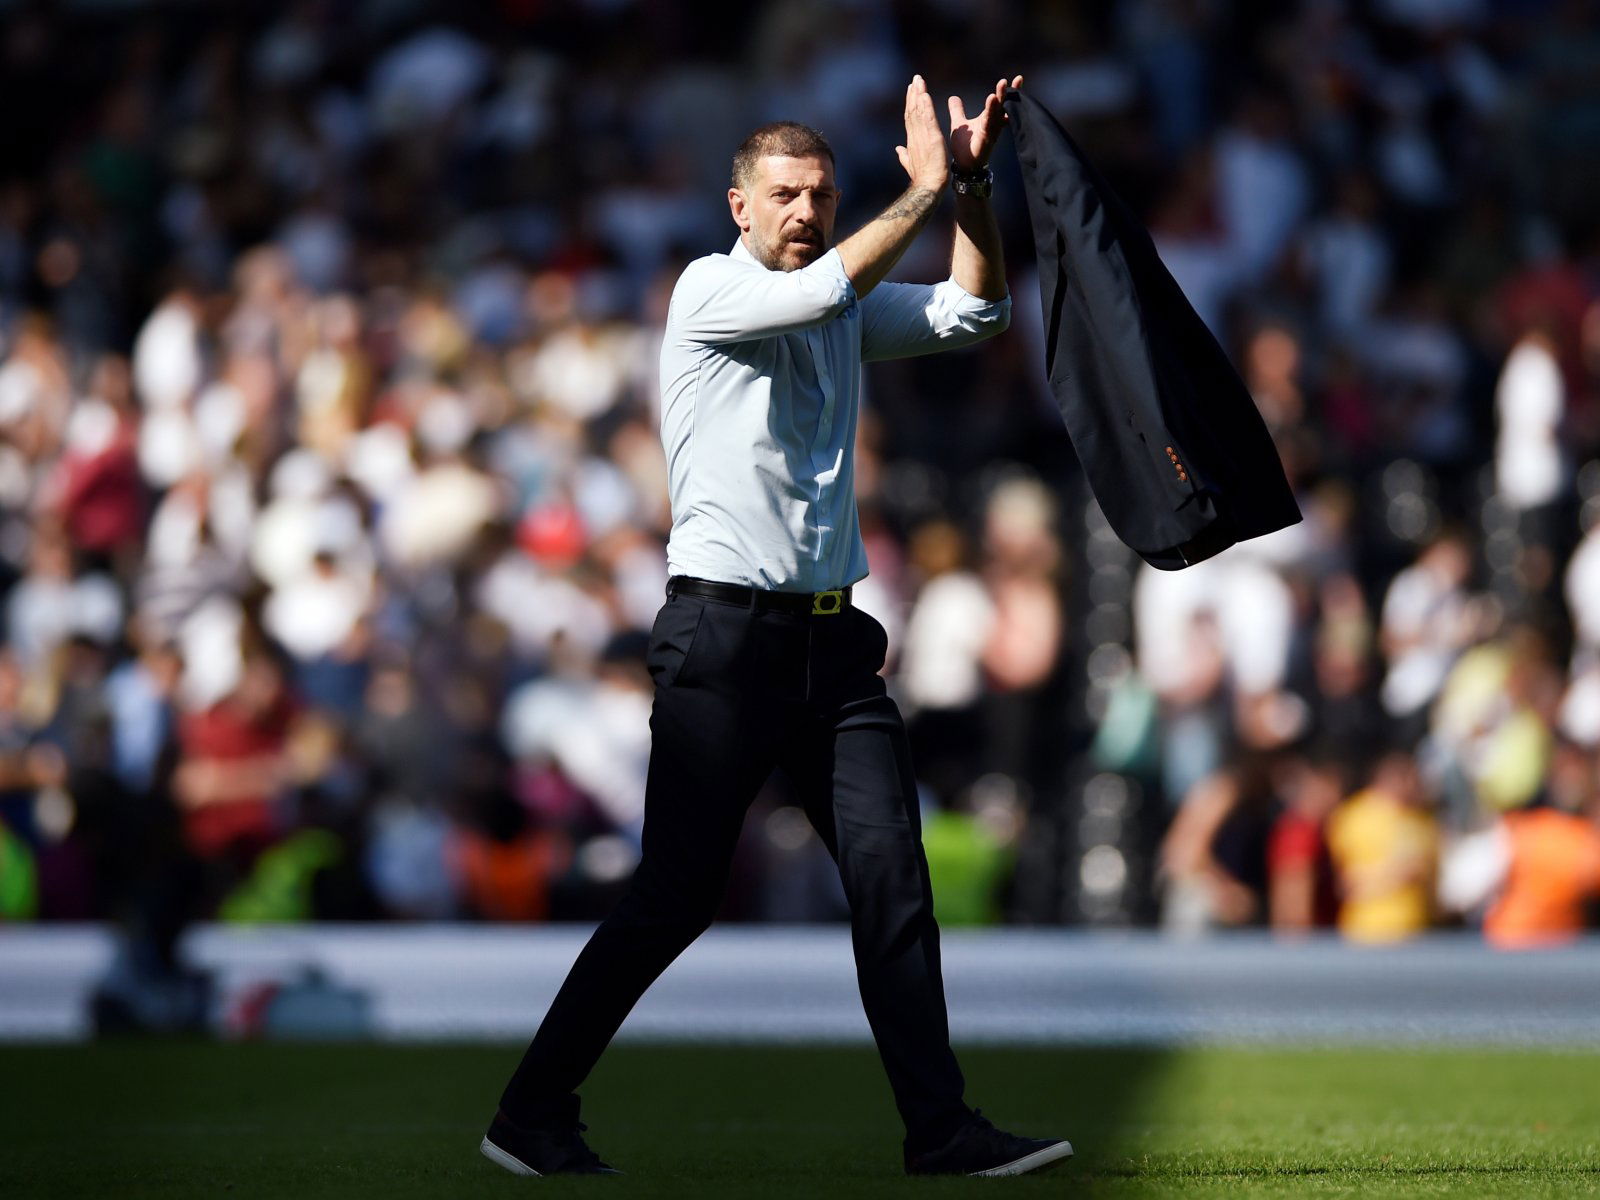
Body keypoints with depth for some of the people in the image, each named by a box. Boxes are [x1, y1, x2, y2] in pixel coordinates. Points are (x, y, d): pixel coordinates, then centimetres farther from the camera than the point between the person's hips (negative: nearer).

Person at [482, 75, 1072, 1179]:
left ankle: (941, 1127, -4)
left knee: (894, 879, -4)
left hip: (833, 642, 6)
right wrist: (927, 188, -15)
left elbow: (972, 312, 6)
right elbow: (825, 286, -20)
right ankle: (534, 1115, 5)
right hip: (724, 633, -6)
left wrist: (975, 185, -5)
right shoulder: (710, 291, -3)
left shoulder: (848, 312, 16)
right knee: (677, 895, -6)